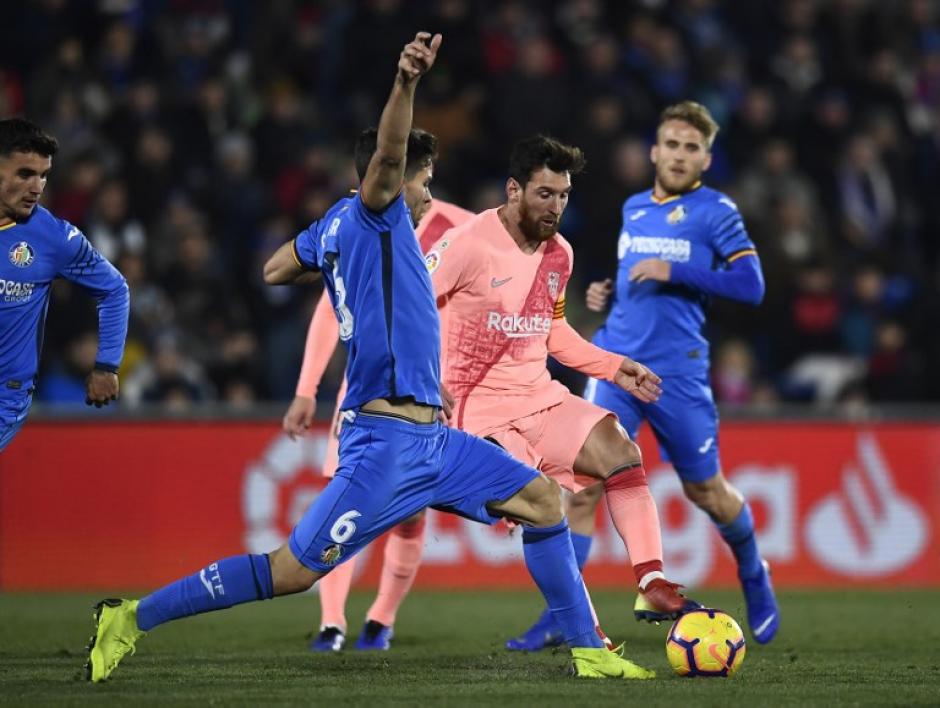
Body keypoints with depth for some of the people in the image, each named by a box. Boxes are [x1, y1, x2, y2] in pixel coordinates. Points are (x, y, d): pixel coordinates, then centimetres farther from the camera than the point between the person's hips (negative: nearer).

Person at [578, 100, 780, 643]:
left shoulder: (715, 211, -3)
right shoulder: (634, 208, 14)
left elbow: (751, 286, -11)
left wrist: (675, 273, -19)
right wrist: (607, 293, 9)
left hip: (677, 371, -4)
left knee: (706, 491, 9)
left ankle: (754, 577, 37)